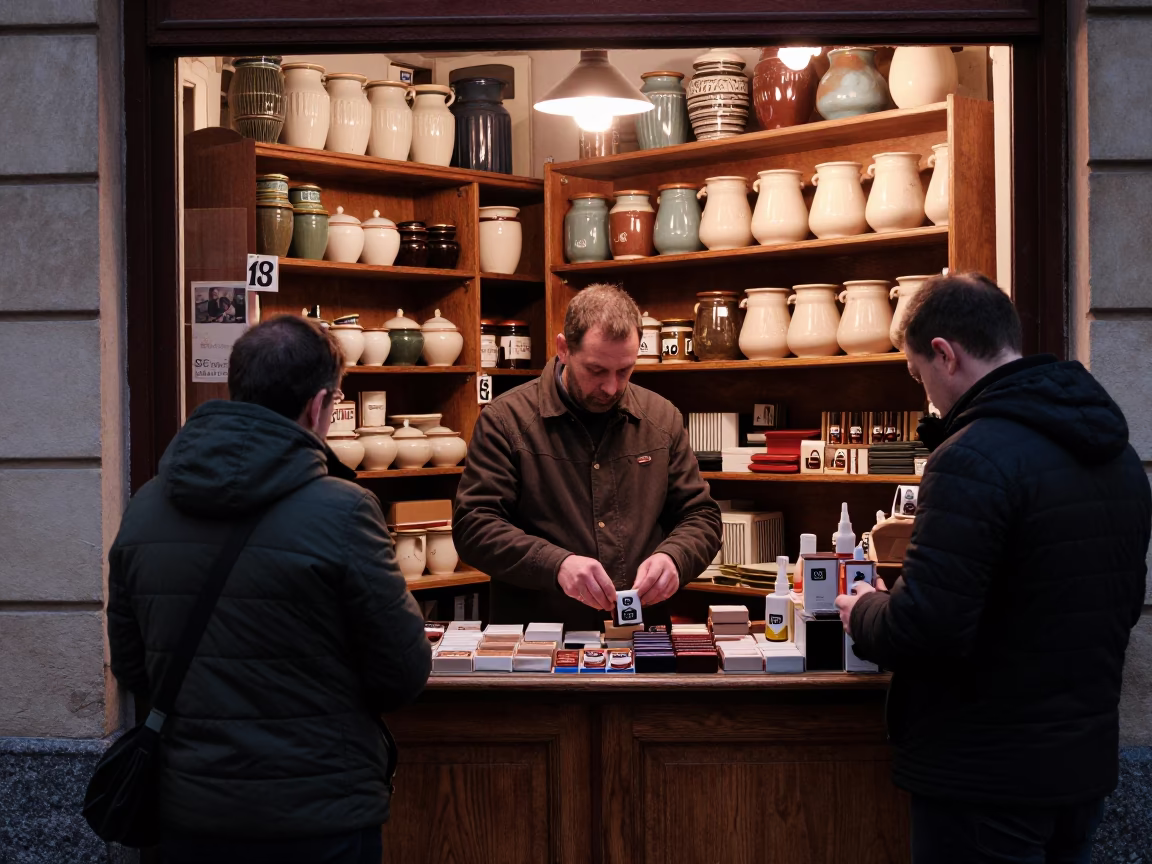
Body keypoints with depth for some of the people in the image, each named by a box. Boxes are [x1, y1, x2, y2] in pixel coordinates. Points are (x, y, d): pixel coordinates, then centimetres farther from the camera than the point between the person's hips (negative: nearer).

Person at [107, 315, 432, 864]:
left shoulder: (144, 508, -2)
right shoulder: (340, 511, -18)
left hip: (188, 817, 5)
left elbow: (131, 671, 7)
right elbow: (403, 677, -12)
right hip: (319, 818, -4)